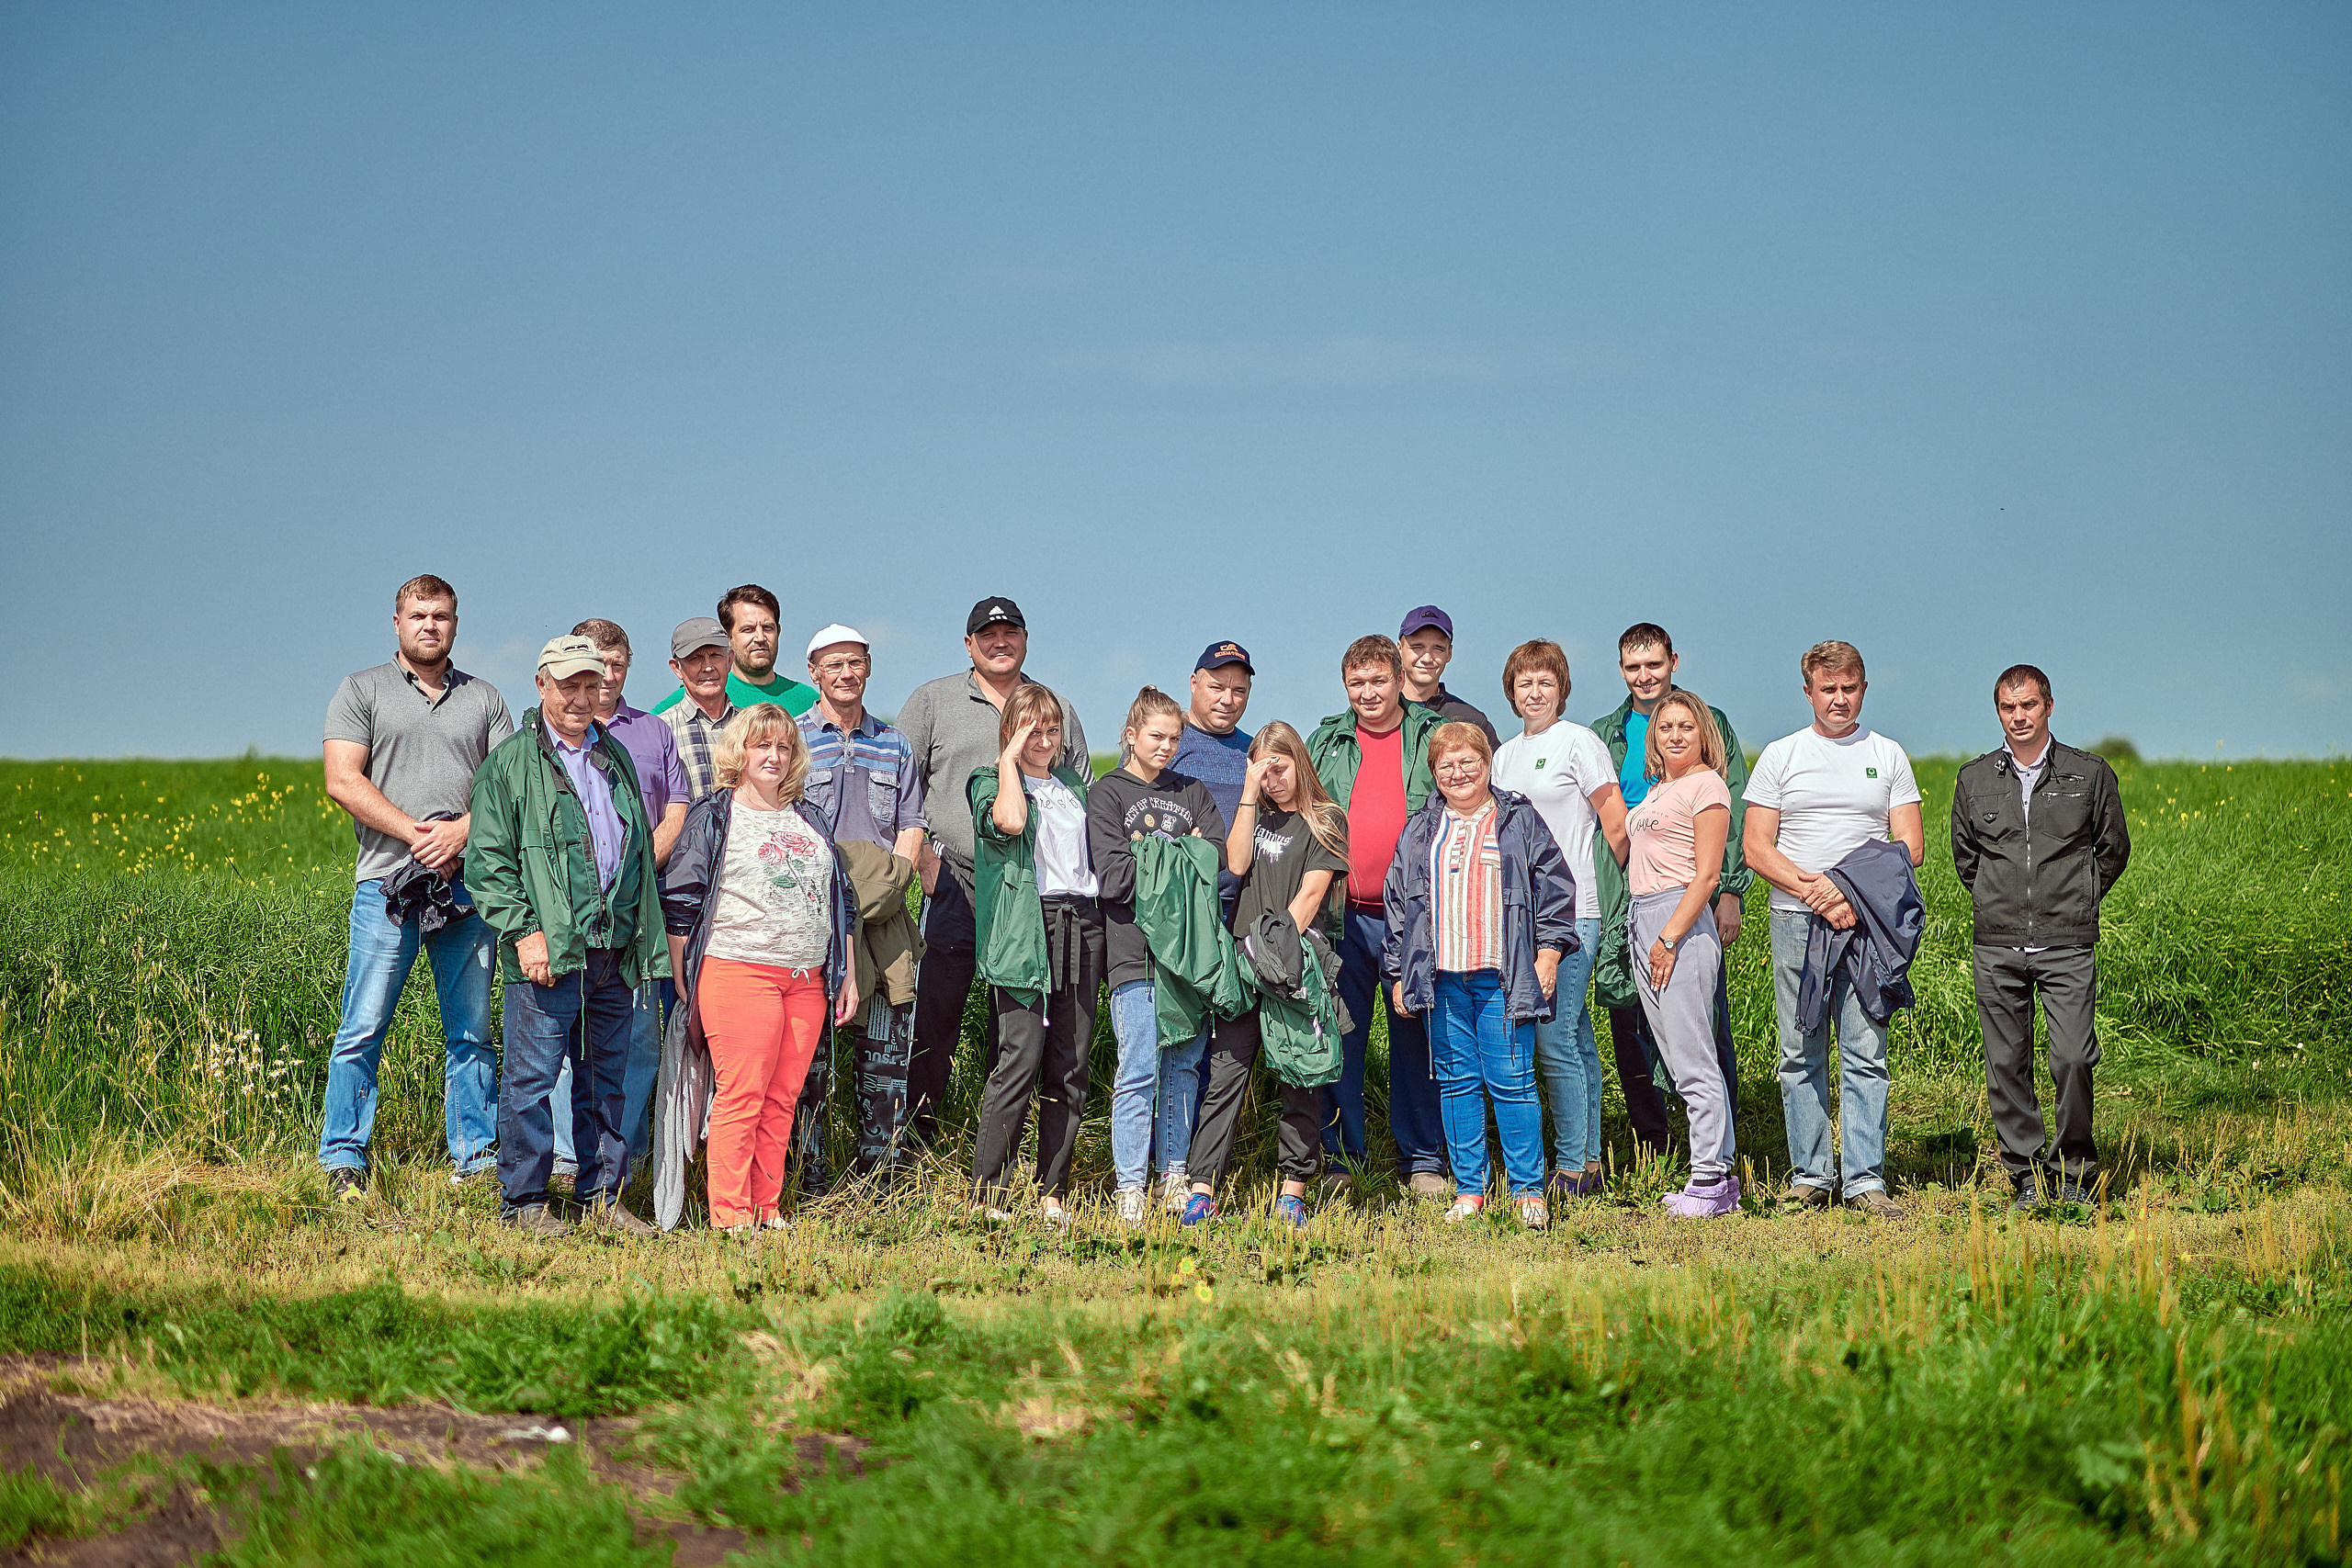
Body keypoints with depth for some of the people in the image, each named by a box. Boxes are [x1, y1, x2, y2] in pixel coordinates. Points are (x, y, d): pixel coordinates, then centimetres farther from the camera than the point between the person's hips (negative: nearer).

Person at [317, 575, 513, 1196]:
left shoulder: (484, 699, 17)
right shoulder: (362, 691, 9)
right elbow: (343, 780, -2)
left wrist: (461, 830, -10)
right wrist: (416, 833, -11)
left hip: (469, 883, 3)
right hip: (388, 879, -2)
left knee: (471, 1032, 6)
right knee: (363, 1028, -5)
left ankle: (476, 1156, 12)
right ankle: (343, 1162, 0)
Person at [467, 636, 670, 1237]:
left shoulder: (616, 758, 19)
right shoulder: (511, 762, 0)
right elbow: (489, 861, -6)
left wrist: (643, 939, 17)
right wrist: (524, 931, -16)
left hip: (613, 952, 6)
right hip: (547, 952, -6)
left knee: (606, 1079, 10)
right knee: (532, 1077, -4)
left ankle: (602, 1197, 18)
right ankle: (525, 1202, 3)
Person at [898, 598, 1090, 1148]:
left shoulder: (1057, 710, 17)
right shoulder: (931, 701, 8)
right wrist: (924, 856, -5)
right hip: (956, 882, -2)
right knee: (936, 1016, -5)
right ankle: (919, 1139, 1)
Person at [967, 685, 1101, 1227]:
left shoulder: (1074, 782, 21)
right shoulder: (991, 781, 4)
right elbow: (1009, 820, -18)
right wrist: (1009, 761, -6)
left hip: (1080, 924, 6)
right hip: (1027, 926, -5)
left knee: (1070, 1067, 3)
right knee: (1021, 1059, -13)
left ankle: (1053, 1192, 7)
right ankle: (988, 1194, -9)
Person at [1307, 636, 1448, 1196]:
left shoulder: (1436, 737, 6)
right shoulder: (1327, 741, 11)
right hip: (1344, 916, 1)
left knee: (1416, 1034, 4)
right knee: (1341, 1034, 4)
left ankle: (1421, 1159, 11)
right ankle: (1340, 1156, 12)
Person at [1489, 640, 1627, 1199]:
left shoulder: (1580, 743, -4)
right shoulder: (1504, 754, 17)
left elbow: (1616, 824, -2)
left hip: (1571, 911, -7)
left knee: (1554, 1039, -10)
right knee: (1576, 1039, 10)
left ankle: (1571, 1168, -5)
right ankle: (1591, 1163, 13)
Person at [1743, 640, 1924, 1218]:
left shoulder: (1888, 756, 11)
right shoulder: (1780, 757, 9)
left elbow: (1910, 844, 6)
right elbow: (1756, 848, 4)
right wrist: (1812, 889, -11)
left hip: (1867, 923, 0)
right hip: (1796, 918, 0)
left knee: (1865, 1053, -5)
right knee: (1801, 1055, 1)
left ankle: (1865, 1180, -5)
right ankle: (1810, 1175, 7)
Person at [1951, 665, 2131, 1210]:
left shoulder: (2090, 774, 3)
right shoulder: (1975, 780, 9)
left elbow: (2113, 849, 14)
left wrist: (2078, 904, 12)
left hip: (2067, 946, -2)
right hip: (1998, 947, 2)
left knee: (2072, 1060, -11)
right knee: (2006, 1064, 2)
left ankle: (2076, 1170, 6)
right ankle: (2028, 1175, 12)